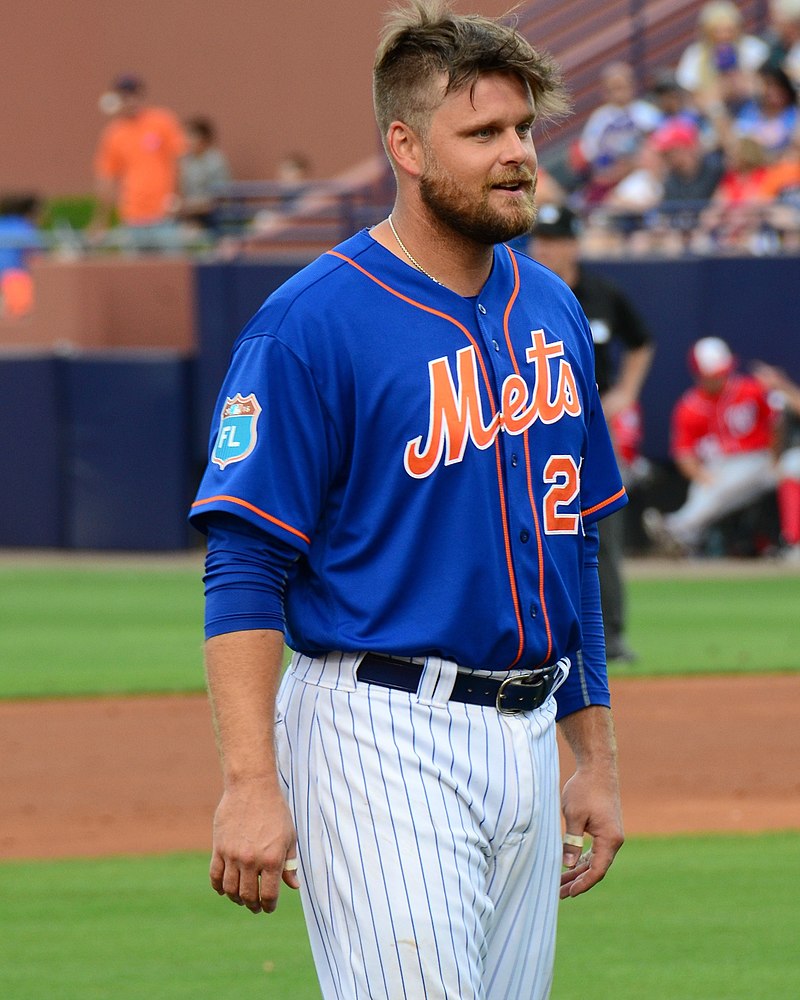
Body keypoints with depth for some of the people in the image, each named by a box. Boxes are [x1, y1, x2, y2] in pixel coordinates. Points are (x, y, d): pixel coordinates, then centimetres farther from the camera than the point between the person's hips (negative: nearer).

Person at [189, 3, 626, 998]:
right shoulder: (311, 323, -11)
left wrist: (596, 757, 18)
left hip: (529, 733, 7)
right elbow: (244, 569, -14)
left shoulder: (552, 313, 12)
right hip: (381, 734, -7)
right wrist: (250, 784, -22)